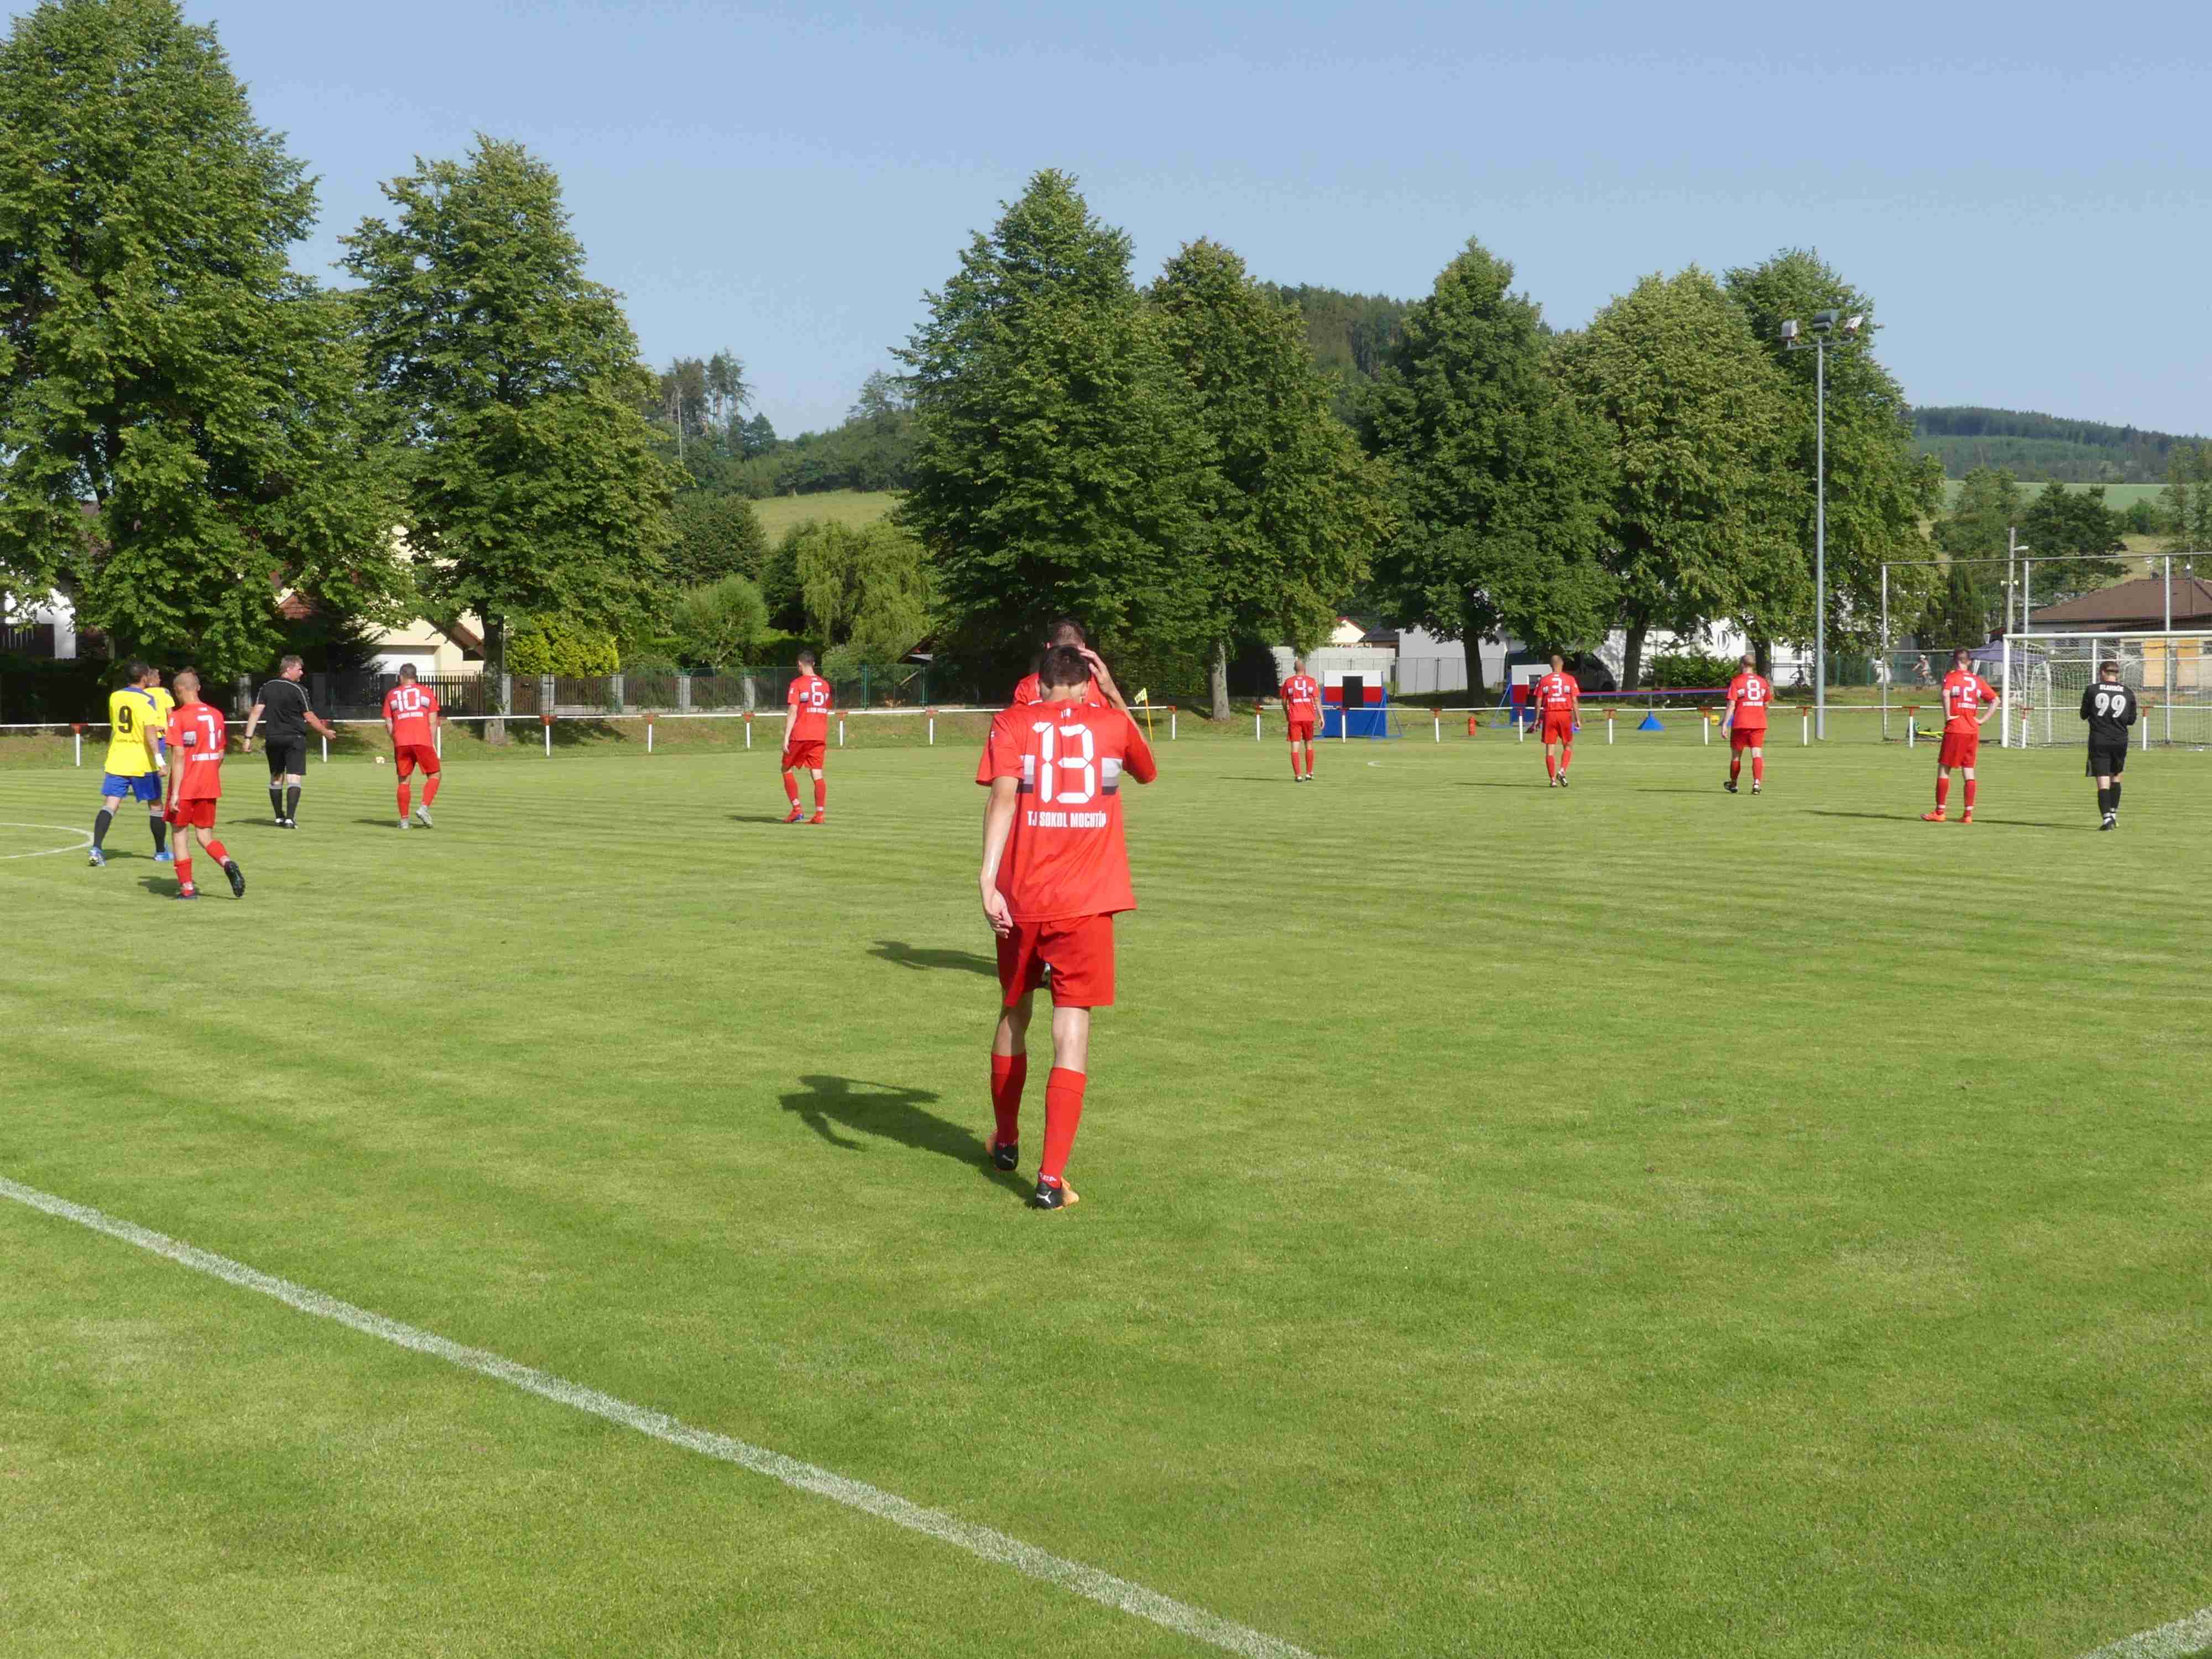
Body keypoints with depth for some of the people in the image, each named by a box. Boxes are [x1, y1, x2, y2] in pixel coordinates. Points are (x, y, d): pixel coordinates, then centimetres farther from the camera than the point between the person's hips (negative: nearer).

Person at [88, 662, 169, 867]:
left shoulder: (114, 697, 9)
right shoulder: (147, 699, -10)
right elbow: (150, 732, -22)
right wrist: (159, 758, -27)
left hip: (117, 761, 4)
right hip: (142, 762, -4)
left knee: (110, 804, -3)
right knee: (155, 805, 12)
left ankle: (97, 848, -21)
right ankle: (161, 852, 21)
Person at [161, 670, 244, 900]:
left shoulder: (178, 717, -11)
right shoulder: (216, 715, 7)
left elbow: (179, 756, -17)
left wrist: (175, 792, -16)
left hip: (185, 786, -5)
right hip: (209, 786, 5)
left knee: (181, 834, 9)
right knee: (206, 836, 12)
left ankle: (187, 888, 10)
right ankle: (228, 863, -17)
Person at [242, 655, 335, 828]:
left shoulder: (266, 688, 5)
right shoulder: (298, 690, -9)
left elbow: (256, 712, -2)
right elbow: (309, 717, -6)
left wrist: (248, 738, -2)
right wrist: (326, 732, 7)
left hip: (273, 739, 5)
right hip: (295, 739, -5)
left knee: (276, 778, 16)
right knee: (294, 779, -5)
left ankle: (279, 818, 21)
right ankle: (290, 819, -16)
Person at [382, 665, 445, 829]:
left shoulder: (391, 695, 13)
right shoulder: (427, 692, 10)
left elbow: (388, 725, 9)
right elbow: (433, 722, 5)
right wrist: (434, 745, 9)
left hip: (401, 743, 2)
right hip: (423, 741, -2)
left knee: (404, 780, 9)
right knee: (434, 775, 11)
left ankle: (404, 820, 7)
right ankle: (424, 808, -8)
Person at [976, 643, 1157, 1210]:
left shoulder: (1012, 722, 4)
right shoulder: (1113, 722, 7)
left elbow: (1002, 796, -13)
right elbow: (1146, 770, 29)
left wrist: (988, 877, -21)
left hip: (1021, 901, 1)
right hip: (1087, 904, -1)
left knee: (1014, 1014, 21)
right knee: (1072, 1031, -2)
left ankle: (1006, 1142, 40)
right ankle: (1051, 1178, -11)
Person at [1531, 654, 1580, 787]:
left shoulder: (1544, 681, 3)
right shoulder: (1570, 679, 1)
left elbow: (1538, 701, 1)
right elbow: (1575, 701, -2)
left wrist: (1537, 719, 7)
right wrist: (1578, 719, 1)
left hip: (1549, 716, 1)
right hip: (1565, 715, -1)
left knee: (1550, 749, 4)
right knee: (1568, 746, 14)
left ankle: (1553, 780, -1)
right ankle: (1562, 771, -7)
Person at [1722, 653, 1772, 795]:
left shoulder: (1736, 682, -4)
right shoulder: (1762, 681, 8)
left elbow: (1731, 705, -10)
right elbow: (1766, 705, 16)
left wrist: (1724, 724, -11)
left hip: (1741, 724, -3)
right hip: (1759, 723, 3)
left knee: (1736, 755, 12)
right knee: (1757, 754, -2)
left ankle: (1733, 784, 26)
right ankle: (1757, 783, -19)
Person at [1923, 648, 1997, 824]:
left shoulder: (1951, 677, -4)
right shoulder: (1978, 680, 12)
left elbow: (1946, 693, -24)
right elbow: (1995, 700, 13)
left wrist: (1947, 715, -14)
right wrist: (1982, 719, 9)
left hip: (1954, 730, -5)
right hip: (1973, 731, 5)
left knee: (1944, 769, 4)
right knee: (1969, 772, 7)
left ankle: (1940, 812, 5)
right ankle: (1968, 813, 4)